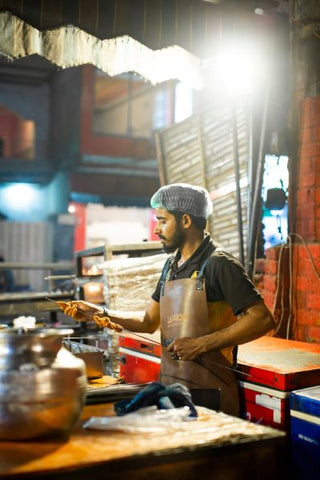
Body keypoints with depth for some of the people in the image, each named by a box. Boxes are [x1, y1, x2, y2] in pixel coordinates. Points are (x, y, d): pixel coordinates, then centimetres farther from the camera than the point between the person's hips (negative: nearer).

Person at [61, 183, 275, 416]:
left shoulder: (218, 263, -12)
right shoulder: (172, 265, 13)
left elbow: (263, 319, -19)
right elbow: (149, 323, 17)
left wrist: (201, 344, -22)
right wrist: (100, 313, 4)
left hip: (208, 390, -7)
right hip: (170, 384, 7)